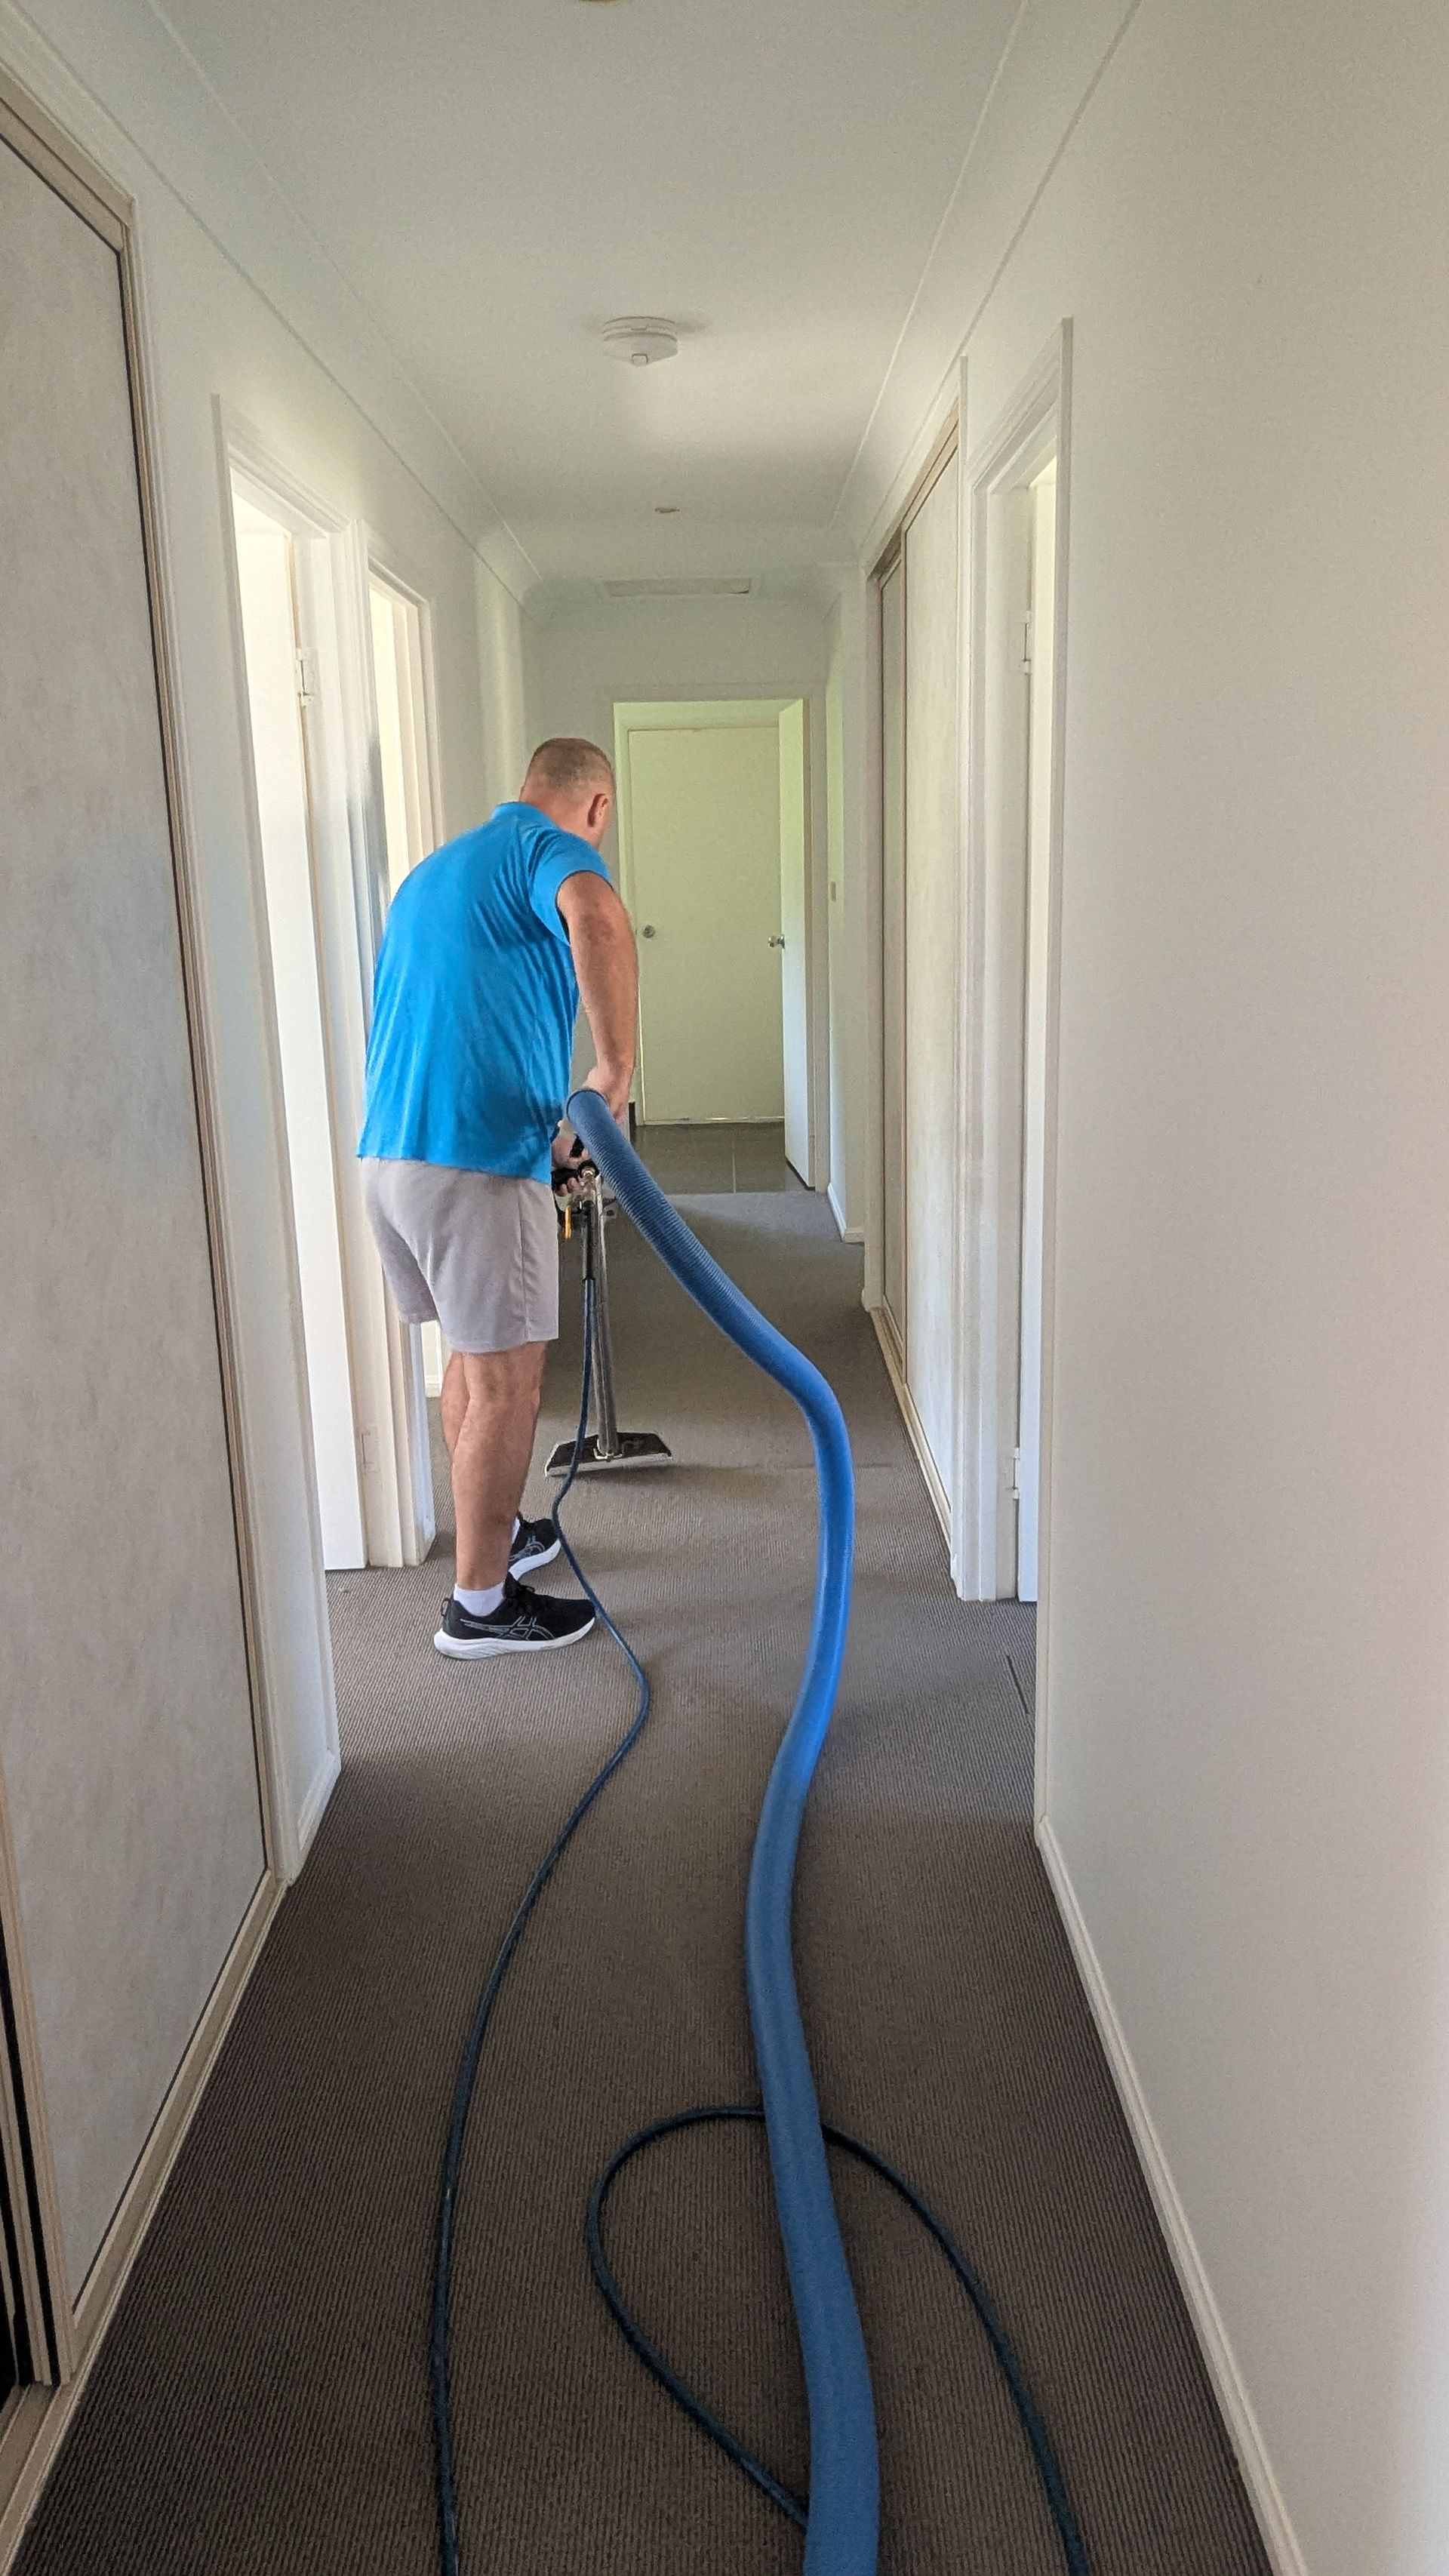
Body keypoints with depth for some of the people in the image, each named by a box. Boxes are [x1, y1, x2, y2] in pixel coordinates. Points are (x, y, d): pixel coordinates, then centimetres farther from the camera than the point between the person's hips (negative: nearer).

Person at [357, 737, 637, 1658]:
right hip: (477, 1160, -9)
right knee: (509, 1381, 3)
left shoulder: (438, 867, 25)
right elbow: (599, 920, -30)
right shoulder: (550, 847, -4)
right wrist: (616, 1070, -21)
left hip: (389, 1153, 9)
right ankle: (481, 1602, 13)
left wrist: (549, 1124, 33)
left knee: (477, 1352, 24)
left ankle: (495, 1532, 39)